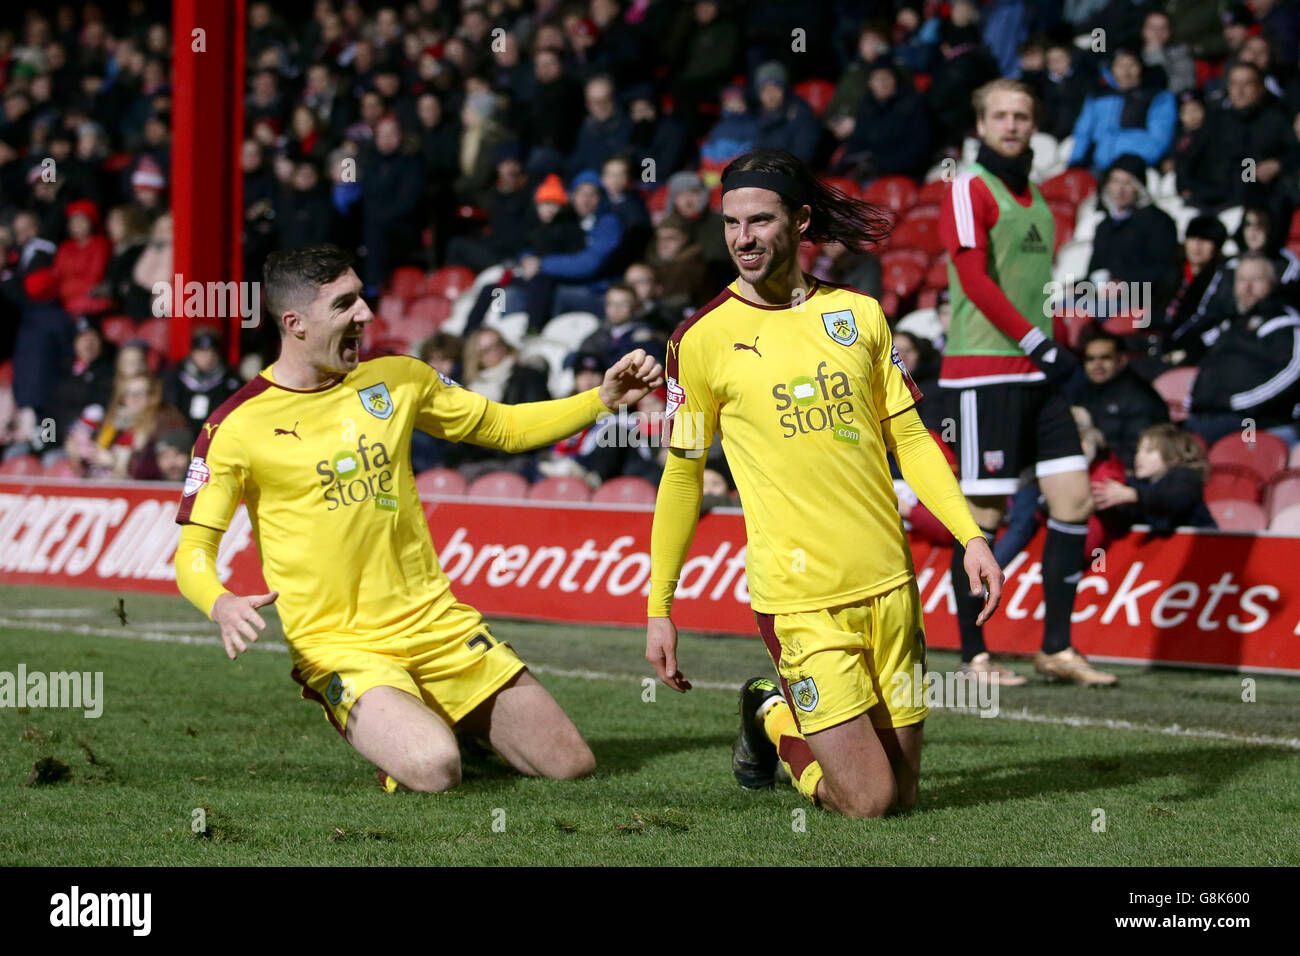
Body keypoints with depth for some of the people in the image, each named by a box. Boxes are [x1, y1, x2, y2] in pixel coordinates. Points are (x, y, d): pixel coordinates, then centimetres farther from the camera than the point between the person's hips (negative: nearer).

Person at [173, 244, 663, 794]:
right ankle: (388, 731, 5)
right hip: (338, 647, -5)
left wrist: (603, 400, 4)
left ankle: (443, 720, 26)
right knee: (433, 770, -31)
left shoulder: (396, 379, 8)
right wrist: (221, 604, -30)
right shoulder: (235, 427, -7)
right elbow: (193, 550, -7)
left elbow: (506, 429, 19)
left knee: (572, 765, 0)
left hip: (438, 624, 5)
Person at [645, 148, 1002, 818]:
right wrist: (658, 608, 4)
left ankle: (779, 706, 34)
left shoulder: (858, 313, 8)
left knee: (902, 790, 9)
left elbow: (909, 437, 13)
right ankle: (773, 719, 22)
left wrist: (971, 537, 1)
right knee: (868, 800, -8)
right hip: (799, 598, -4)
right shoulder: (703, 339, -3)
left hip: (888, 585, 4)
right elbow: (682, 474, 4)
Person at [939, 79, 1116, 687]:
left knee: (1074, 499, 2)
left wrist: (1051, 350, 13)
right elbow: (974, 279, -14)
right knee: (985, 512, -5)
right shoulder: (969, 187, -6)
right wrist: (1040, 344, -15)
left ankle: (1056, 649, 8)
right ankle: (973, 655, 4)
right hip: (984, 372, -8)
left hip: (1035, 373, 8)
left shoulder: (1031, 195, 18)